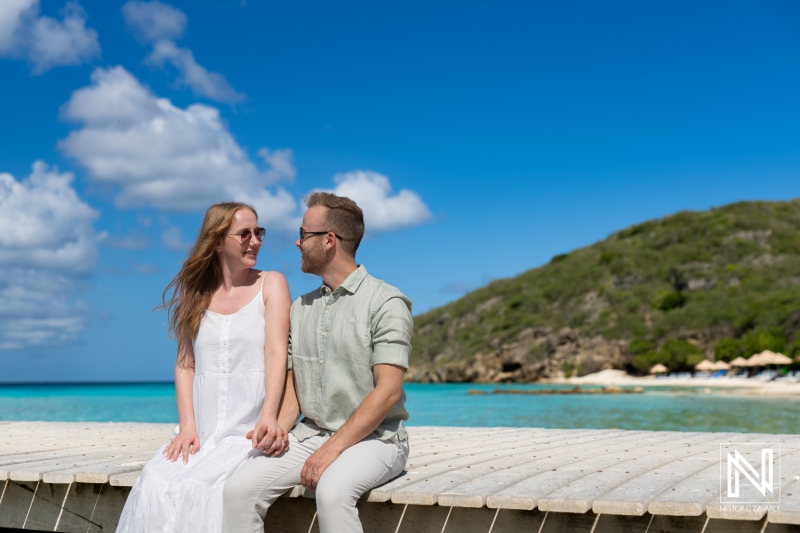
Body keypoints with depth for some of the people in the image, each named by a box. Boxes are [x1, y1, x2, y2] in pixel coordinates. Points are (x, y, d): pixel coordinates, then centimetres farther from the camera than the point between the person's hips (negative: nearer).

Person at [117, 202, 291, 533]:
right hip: (202, 431, 3)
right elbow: (185, 364, 9)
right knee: (153, 483, -23)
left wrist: (269, 418, -24)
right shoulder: (196, 294, 13)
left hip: (249, 431, -3)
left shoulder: (271, 285, 3)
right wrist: (187, 426, -6)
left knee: (197, 487, -28)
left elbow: (276, 355, -9)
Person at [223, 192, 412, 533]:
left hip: (373, 437, -5)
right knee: (239, 489, -18)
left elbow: (388, 391, -14)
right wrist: (278, 427, -7)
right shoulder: (300, 309, 15)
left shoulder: (385, 303, -7)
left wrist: (333, 448, -20)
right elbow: (293, 386, 15)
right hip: (310, 435, 6)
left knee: (331, 492, -36)